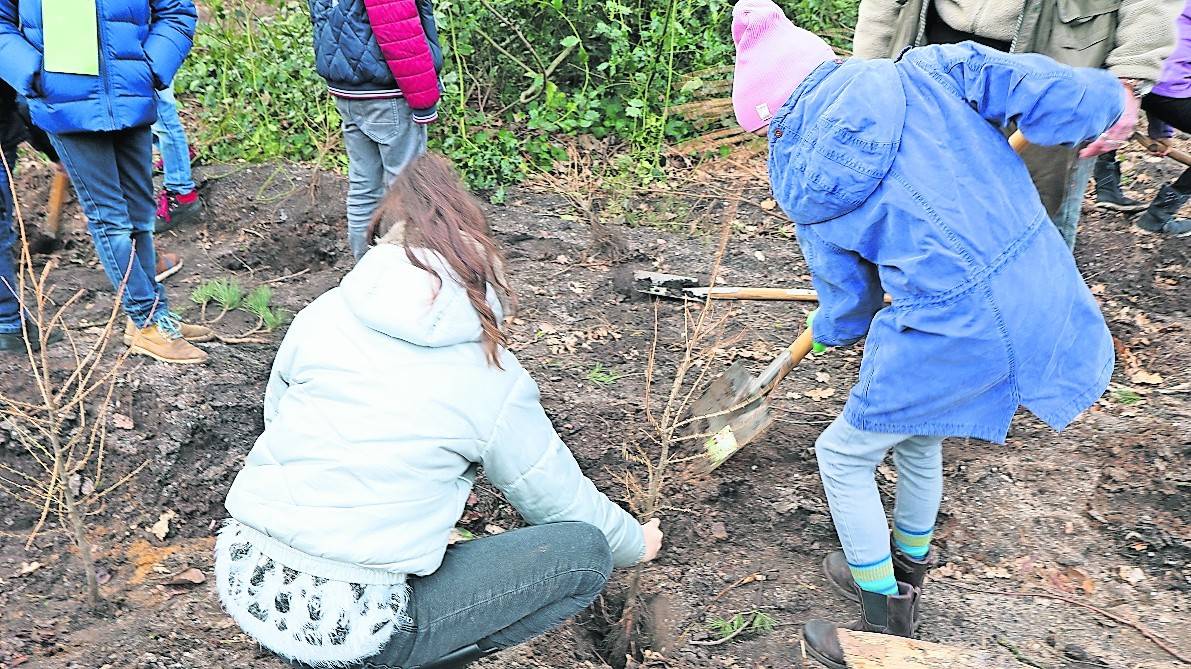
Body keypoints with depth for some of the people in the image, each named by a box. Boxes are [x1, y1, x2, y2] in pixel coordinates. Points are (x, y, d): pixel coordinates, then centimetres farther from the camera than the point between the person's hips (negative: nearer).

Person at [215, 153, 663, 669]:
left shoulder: (324, 314, 1)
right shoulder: (493, 377, -6)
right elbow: (562, 501, 6)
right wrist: (637, 543, 28)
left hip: (242, 578, 6)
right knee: (584, 552, 3)